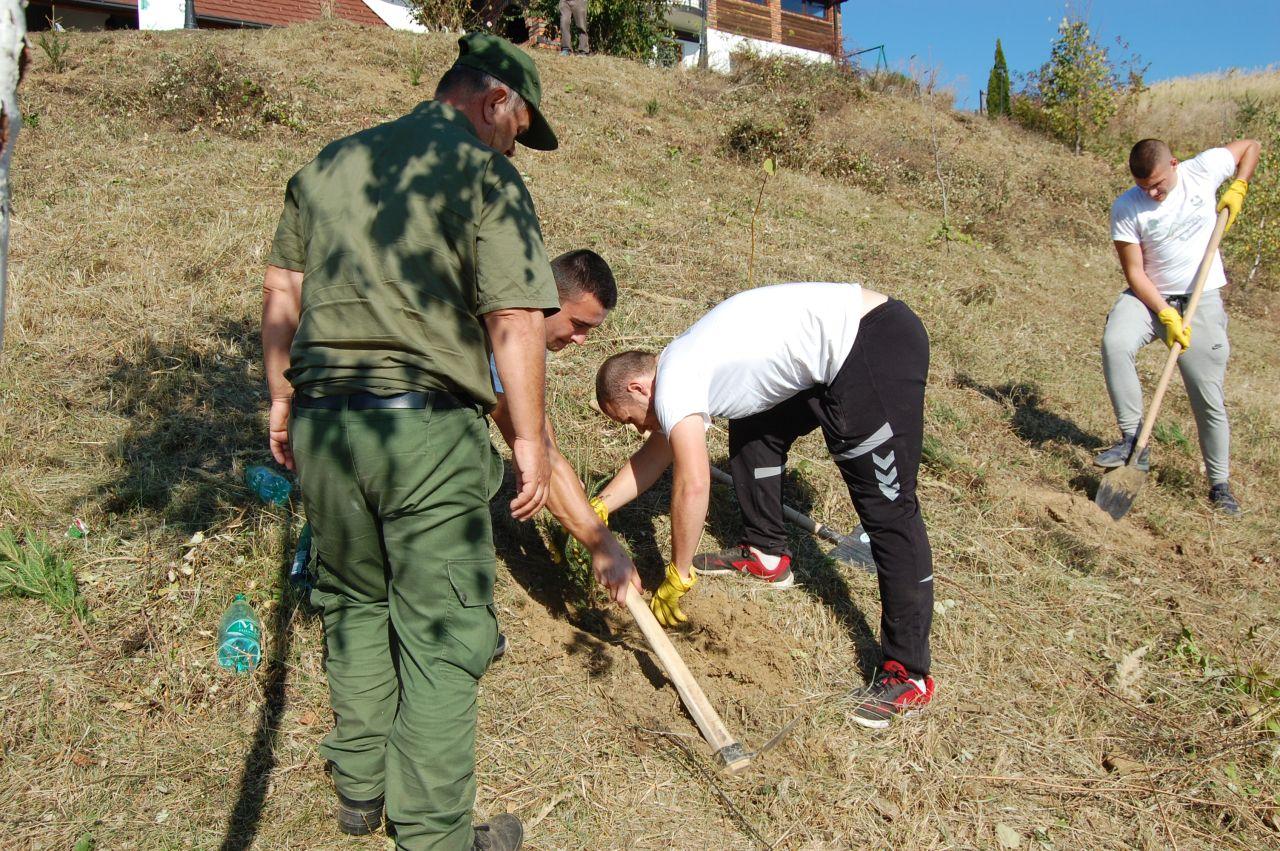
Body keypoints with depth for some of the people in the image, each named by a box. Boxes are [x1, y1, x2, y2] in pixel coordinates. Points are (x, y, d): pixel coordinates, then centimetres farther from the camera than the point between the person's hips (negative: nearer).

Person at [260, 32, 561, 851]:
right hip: (428, 428, -6)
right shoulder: (486, 174, -5)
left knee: (355, 603, 22)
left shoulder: (329, 164, 14)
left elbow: (280, 291, 16)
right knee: (440, 635, 4)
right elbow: (515, 323, -13)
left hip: (322, 421, 6)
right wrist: (530, 439, -6)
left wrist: (283, 399, 23)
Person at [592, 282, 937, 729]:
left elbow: (692, 486, -20)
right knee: (752, 427, 22)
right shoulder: (686, 369, 17)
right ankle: (766, 554, 33)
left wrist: (677, 576, -9)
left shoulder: (672, 382, -12)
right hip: (847, 352, 10)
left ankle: (908, 675, -2)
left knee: (887, 509, -9)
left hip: (877, 347, -10)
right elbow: (654, 453, 28)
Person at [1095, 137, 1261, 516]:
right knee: (1115, 344, -32)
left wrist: (1237, 190, -2)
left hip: (1202, 298, 1)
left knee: (1209, 397, 0)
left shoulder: (1204, 169, -6)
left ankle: (1220, 485, 14)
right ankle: (1133, 440, -23)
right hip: (1150, 296, 0)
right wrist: (1167, 315, -21)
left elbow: (1251, 146, 13)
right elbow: (1134, 272, -12)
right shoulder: (1126, 209, -12)